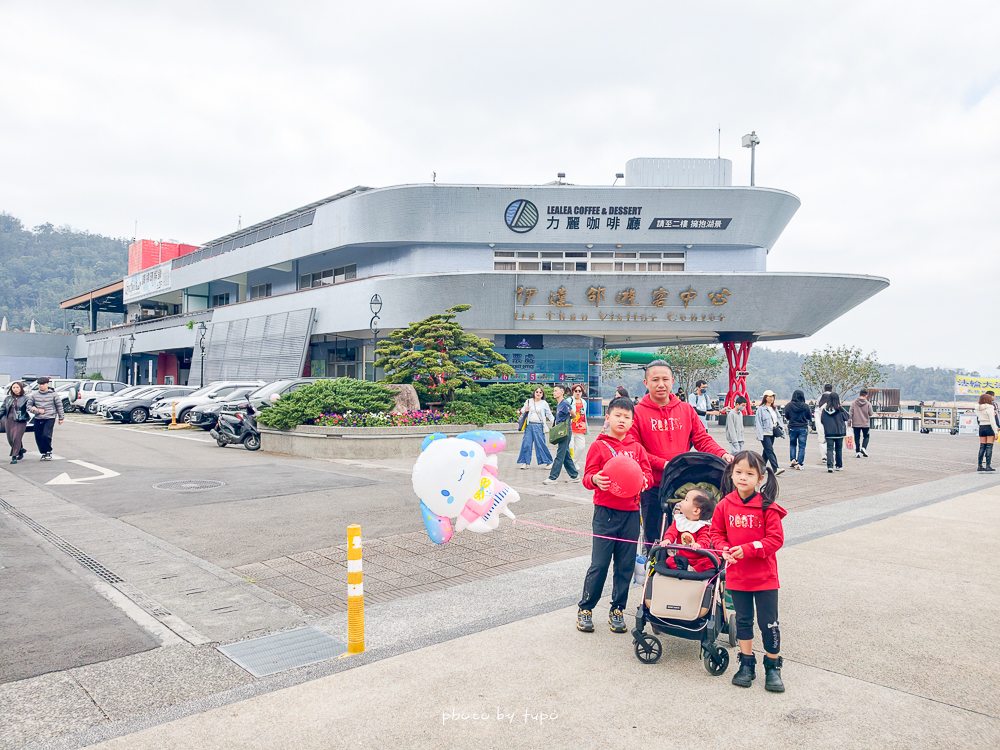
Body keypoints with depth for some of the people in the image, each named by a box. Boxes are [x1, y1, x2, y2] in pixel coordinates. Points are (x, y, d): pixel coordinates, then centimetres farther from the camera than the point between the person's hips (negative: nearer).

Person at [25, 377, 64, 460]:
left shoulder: (53, 394, 2)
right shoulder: (34, 395, 8)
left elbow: (59, 406, 7)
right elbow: (29, 406, 10)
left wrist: (61, 418, 9)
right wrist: (37, 410, -8)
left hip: (50, 419, -4)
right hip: (38, 419, 4)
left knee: (46, 435, -17)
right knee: (38, 437, 4)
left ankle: (49, 452, 3)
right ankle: (43, 453, 21)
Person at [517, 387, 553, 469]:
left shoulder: (544, 403, 6)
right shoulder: (528, 401, 11)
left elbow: (549, 414, 7)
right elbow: (522, 410, 19)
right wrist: (525, 410, -4)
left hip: (539, 426, -2)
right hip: (529, 425, 2)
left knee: (541, 444, -5)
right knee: (526, 443, -1)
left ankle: (548, 462, 6)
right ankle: (525, 462, 8)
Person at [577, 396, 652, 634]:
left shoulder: (637, 448, 11)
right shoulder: (599, 446, 1)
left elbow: (648, 473, 10)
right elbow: (587, 476, -1)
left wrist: (644, 480, -13)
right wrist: (595, 480, -24)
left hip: (631, 512, 4)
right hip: (606, 511, -3)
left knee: (626, 565, 8)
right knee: (599, 563, -2)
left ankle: (617, 610, 23)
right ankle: (585, 609, 14)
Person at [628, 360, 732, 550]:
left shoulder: (686, 409, 9)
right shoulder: (637, 413, -3)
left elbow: (702, 439, 7)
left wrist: (722, 454, -11)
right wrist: (663, 464, -17)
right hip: (652, 487, -3)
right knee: (653, 538, 7)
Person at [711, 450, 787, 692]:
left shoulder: (767, 507, -13)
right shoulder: (725, 505, -4)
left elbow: (776, 539, -13)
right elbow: (716, 532, 7)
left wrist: (747, 549, -21)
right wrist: (724, 549, -13)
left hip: (764, 576, -3)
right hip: (736, 575, 3)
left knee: (768, 623, 5)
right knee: (743, 621, 16)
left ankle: (773, 667, 25)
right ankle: (747, 664, 32)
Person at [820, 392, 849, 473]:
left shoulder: (825, 409, -6)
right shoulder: (840, 410, -12)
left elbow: (822, 420, 2)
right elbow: (847, 417, 0)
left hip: (828, 433, 1)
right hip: (839, 432, -1)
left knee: (829, 449, 1)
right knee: (839, 450, 14)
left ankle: (829, 466, -13)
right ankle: (839, 466, 22)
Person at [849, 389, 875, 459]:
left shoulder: (853, 403, -5)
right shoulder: (868, 404, -8)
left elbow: (851, 413, -5)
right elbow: (871, 413, -2)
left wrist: (849, 421, 1)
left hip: (856, 424, 1)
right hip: (865, 424, -1)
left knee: (857, 438, 8)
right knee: (866, 437, 17)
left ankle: (857, 452, 6)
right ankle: (863, 448, -5)